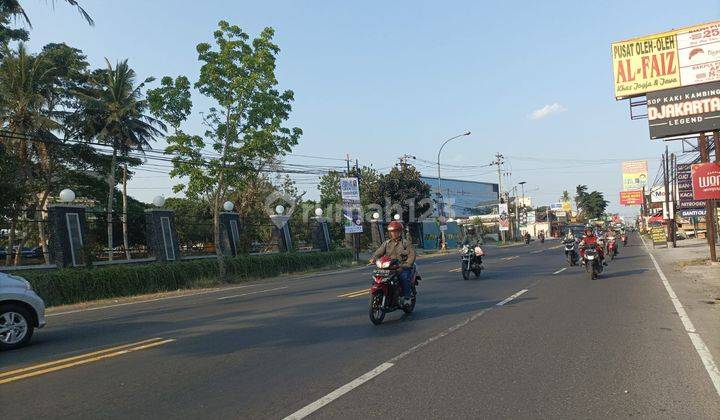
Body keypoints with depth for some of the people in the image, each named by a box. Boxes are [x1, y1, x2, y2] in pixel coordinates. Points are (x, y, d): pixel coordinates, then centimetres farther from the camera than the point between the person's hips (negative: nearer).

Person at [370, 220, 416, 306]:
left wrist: (406, 265, -20)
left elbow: (412, 255, -4)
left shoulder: (406, 243, 6)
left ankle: (407, 297, -20)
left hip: (403, 267, -3)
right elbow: (379, 252, 5)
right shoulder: (386, 243, 17)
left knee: (404, 277, -33)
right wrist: (374, 258, -16)